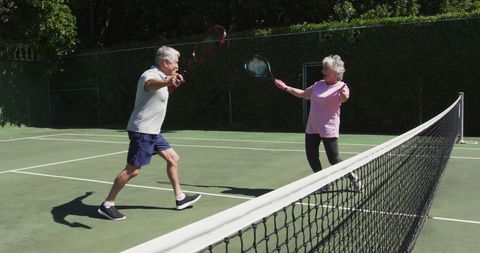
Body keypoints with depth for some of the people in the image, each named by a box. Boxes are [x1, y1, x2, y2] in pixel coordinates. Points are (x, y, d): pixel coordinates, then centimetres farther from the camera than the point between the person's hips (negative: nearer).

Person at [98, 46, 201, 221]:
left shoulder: (160, 76, 12)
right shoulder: (150, 75, -18)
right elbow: (150, 84, -46)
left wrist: (172, 84, 26)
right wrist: (167, 81, -65)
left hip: (153, 131, 10)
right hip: (142, 131, -10)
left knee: (173, 158, 11)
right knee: (132, 170, -6)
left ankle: (180, 198, 22)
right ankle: (107, 205, 8)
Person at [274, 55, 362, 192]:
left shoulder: (341, 86, -9)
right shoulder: (319, 84, 9)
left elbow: (344, 99, -31)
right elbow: (303, 94, 23)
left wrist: (345, 96, -54)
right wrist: (286, 88, 22)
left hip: (328, 129, -6)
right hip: (312, 128, 6)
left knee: (334, 160, -4)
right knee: (312, 157, 6)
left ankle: (354, 179, 20)